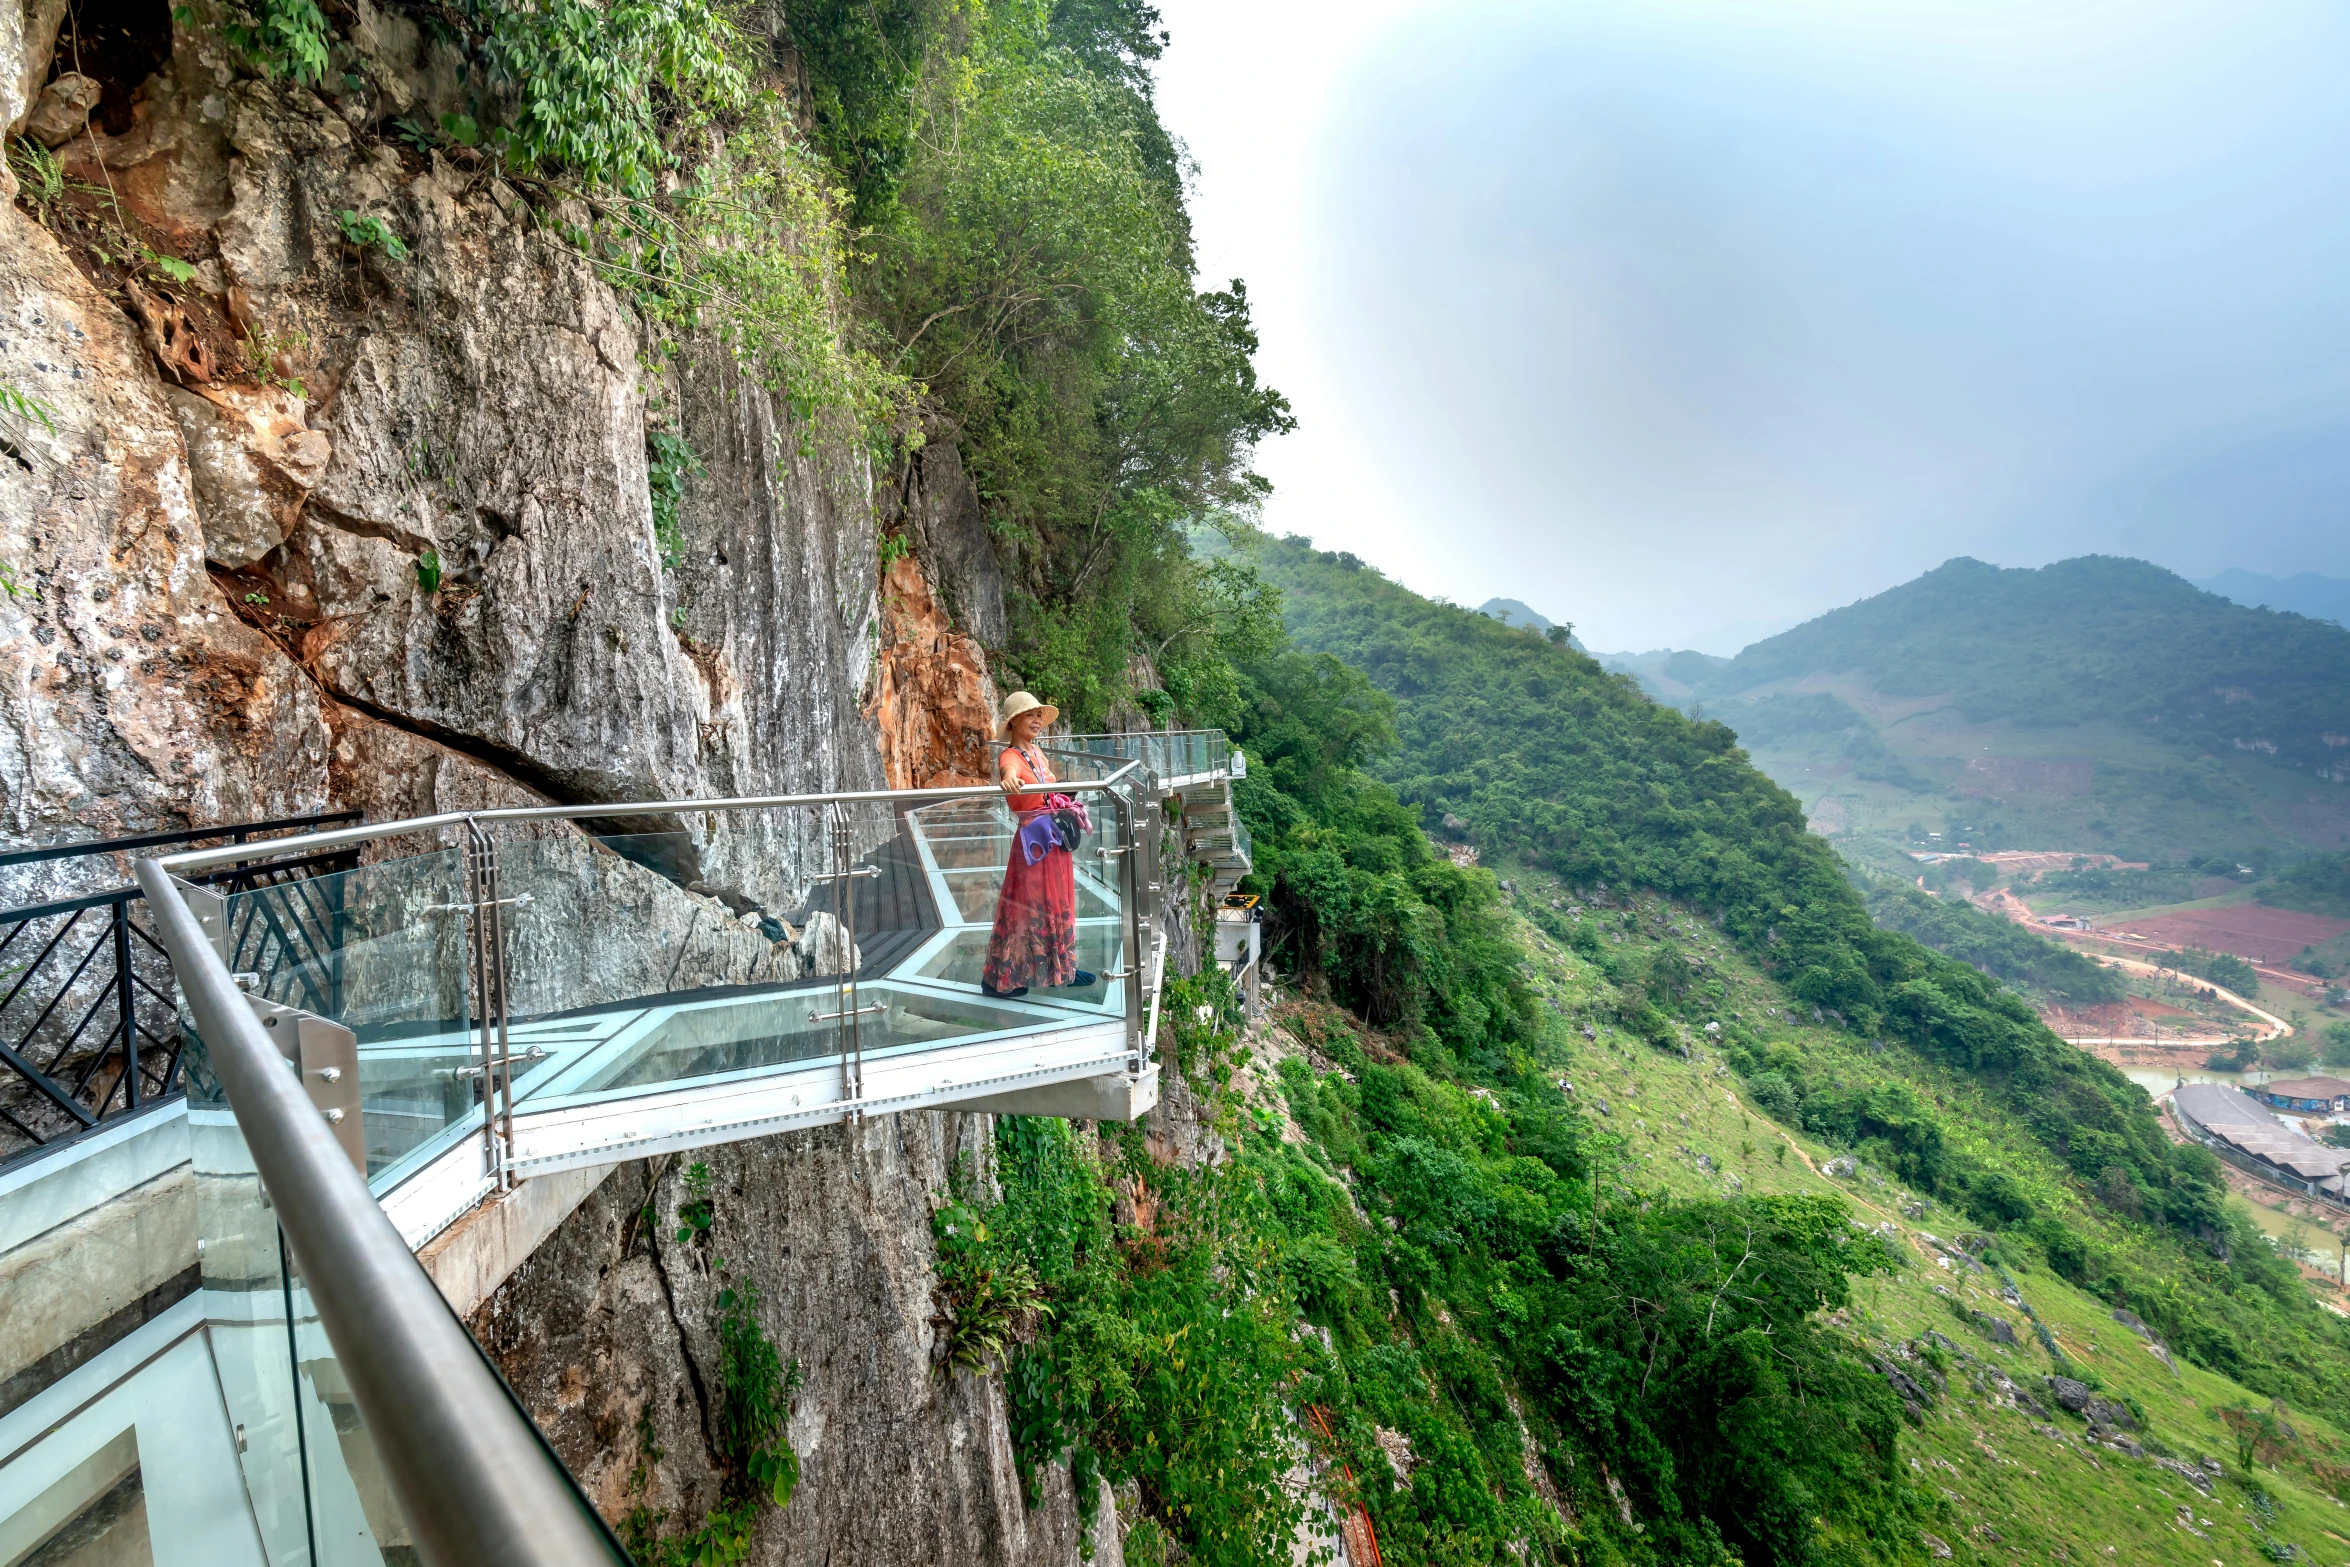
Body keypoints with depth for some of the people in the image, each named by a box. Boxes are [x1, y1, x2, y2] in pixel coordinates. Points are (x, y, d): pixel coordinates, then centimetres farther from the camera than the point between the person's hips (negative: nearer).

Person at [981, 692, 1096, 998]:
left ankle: (1061, 970, 32)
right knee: (1027, 907, 0)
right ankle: (998, 979, 14)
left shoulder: (1038, 751, 8)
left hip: (1057, 836, 8)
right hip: (1034, 840, -8)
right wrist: (1010, 780, -64)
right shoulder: (1010, 755, -17)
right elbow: (1010, 770, -43)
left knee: (1058, 903, 17)